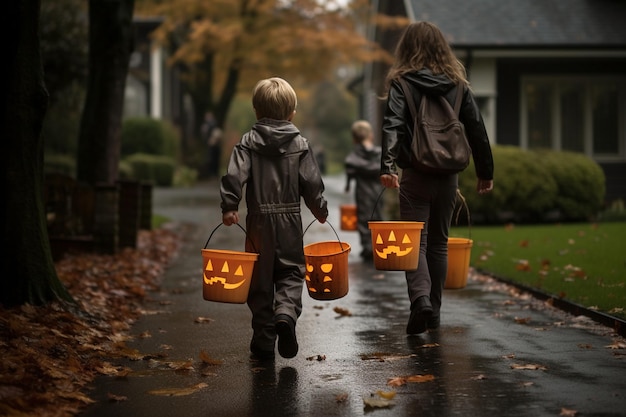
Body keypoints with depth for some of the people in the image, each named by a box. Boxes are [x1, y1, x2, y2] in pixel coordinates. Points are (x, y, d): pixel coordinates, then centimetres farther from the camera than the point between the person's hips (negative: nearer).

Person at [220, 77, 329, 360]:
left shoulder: (248, 142, 0)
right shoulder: (300, 144, 1)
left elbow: (235, 175, -13)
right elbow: (311, 183, 1)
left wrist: (229, 206, -11)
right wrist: (320, 210, 14)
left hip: (259, 220, 0)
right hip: (289, 220, 0)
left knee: (260, 278, 8)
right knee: (291, 272, 12)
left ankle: (263, 341, 10)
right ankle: (286, 313, -18)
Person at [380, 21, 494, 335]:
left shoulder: (401, 83, -3)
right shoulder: (458, 84, 7)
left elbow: (392, 126, -18)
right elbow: (477, 130, 7)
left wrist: (387, 165, -28)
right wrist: (485, 172, 14)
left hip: (415, 176, -3)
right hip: (448, 177, 3)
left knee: (414, 241, -1)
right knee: (438, 243, 15)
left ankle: (420, 300, -23)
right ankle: (434, 312, 19)